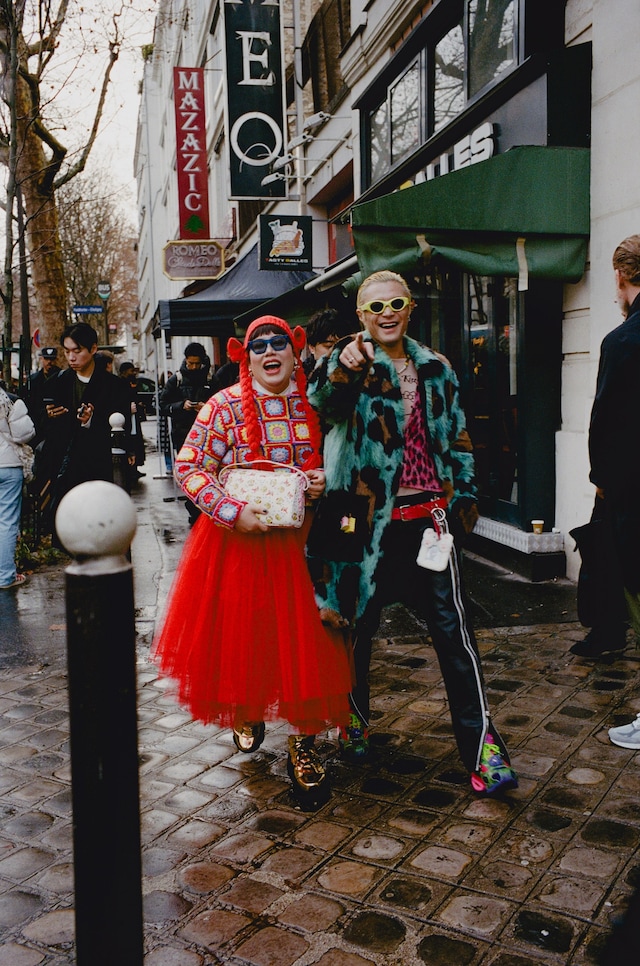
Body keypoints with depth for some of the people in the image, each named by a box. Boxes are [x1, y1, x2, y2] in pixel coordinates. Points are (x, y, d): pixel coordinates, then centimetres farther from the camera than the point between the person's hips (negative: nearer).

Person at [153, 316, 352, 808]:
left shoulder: (313, 405, 5)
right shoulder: (225, 406, -4)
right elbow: (189, 467, -7)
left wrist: (325, 480, -6)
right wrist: (233, 511, -17)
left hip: (299, 542, 2)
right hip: (237, 542, -1)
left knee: (304, 638, -1)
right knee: (240, 635, 8)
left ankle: (304, 743, 15)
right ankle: (247, 714, 38)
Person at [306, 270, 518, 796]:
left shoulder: (436, 369, 11)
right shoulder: (349, 363, -1)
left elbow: (457, 438, 17)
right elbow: (323, 402, -24)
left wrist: (465, 499, 11)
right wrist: (343, 371, -44)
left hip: (430, 516, 3)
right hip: (369, 518, -2)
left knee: (453, 629, 0)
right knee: (358, 623, 10)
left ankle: (482, 747, 7)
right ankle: (355, 721, 33)